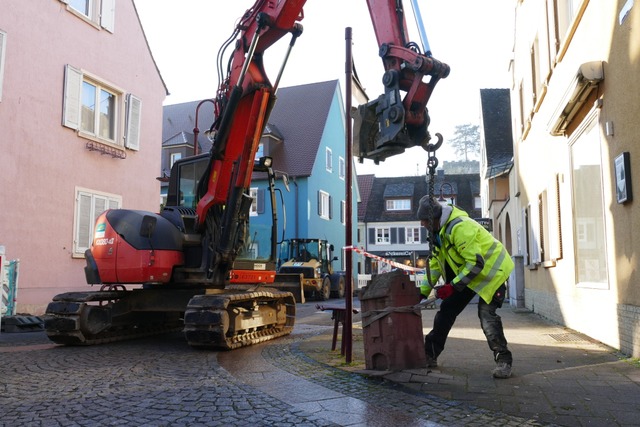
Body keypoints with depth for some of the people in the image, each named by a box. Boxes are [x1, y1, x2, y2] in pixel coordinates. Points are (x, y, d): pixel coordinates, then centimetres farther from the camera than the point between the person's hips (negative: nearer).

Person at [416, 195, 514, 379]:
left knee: (486, 314, -21)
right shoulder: (440, 232, 3)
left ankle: (503, 360, -8)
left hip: (491, 270, -9)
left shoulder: (460, 228, -30)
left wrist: (453, 286, -28)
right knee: (447, 308, 7)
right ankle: (430, 354, 16)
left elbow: (476, 263, -31)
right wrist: (422, 292, 5)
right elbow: (435, 265, 8)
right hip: (466, 273, 10)